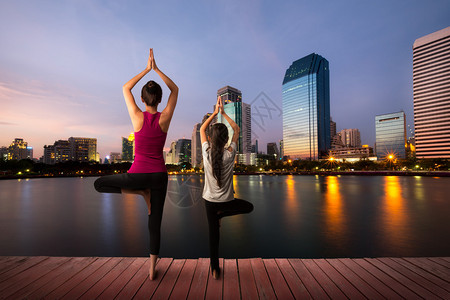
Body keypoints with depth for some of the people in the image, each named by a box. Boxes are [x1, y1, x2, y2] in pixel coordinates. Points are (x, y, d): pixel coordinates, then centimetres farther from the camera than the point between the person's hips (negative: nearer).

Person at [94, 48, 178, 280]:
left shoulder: (137, 117, -7)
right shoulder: (165, 118, -4)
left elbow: (125, 88, 11)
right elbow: (175, 89, 11)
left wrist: (146, 70, 13)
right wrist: (156, 69, 11)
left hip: (138, 173, -2)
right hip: (159, 175, 3)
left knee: (99, 184, 25)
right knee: (155, 224, 14)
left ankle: (141, 192, 9)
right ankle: (151, 270, 25)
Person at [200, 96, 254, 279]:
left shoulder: (206, 153, -14)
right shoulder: (230, 154, -17)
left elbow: (202, 129, 4)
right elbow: (236, 129, -1)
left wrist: (215, 113, 5)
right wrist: (223, 113, 2)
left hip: (210, 200, 2)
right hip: (226, 200, -2)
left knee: (213, 235, 17)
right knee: (249, 207, 26)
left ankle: (215, 269, 24)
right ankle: (222, 214, 9)